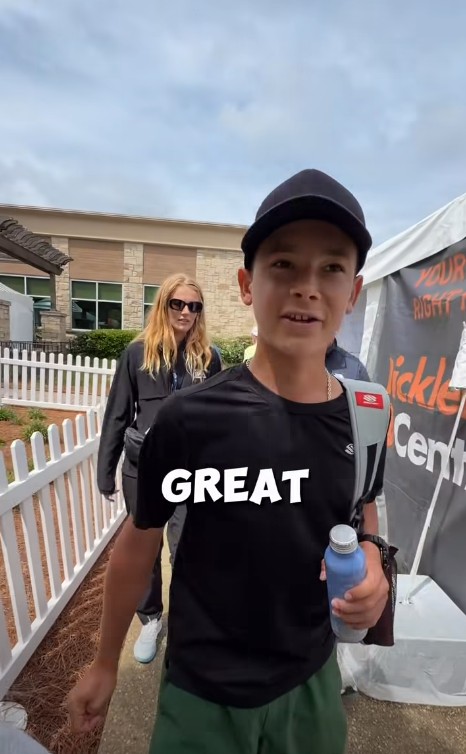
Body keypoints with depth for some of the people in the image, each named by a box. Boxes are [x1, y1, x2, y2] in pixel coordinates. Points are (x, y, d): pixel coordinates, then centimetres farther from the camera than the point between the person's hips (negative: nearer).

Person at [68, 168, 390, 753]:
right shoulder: (189, 418, -24)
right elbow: (139, 543, -10)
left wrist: (370, 562, -15)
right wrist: (105, 663, 3)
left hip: (312, 679, 4)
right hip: (203, 692, -3)